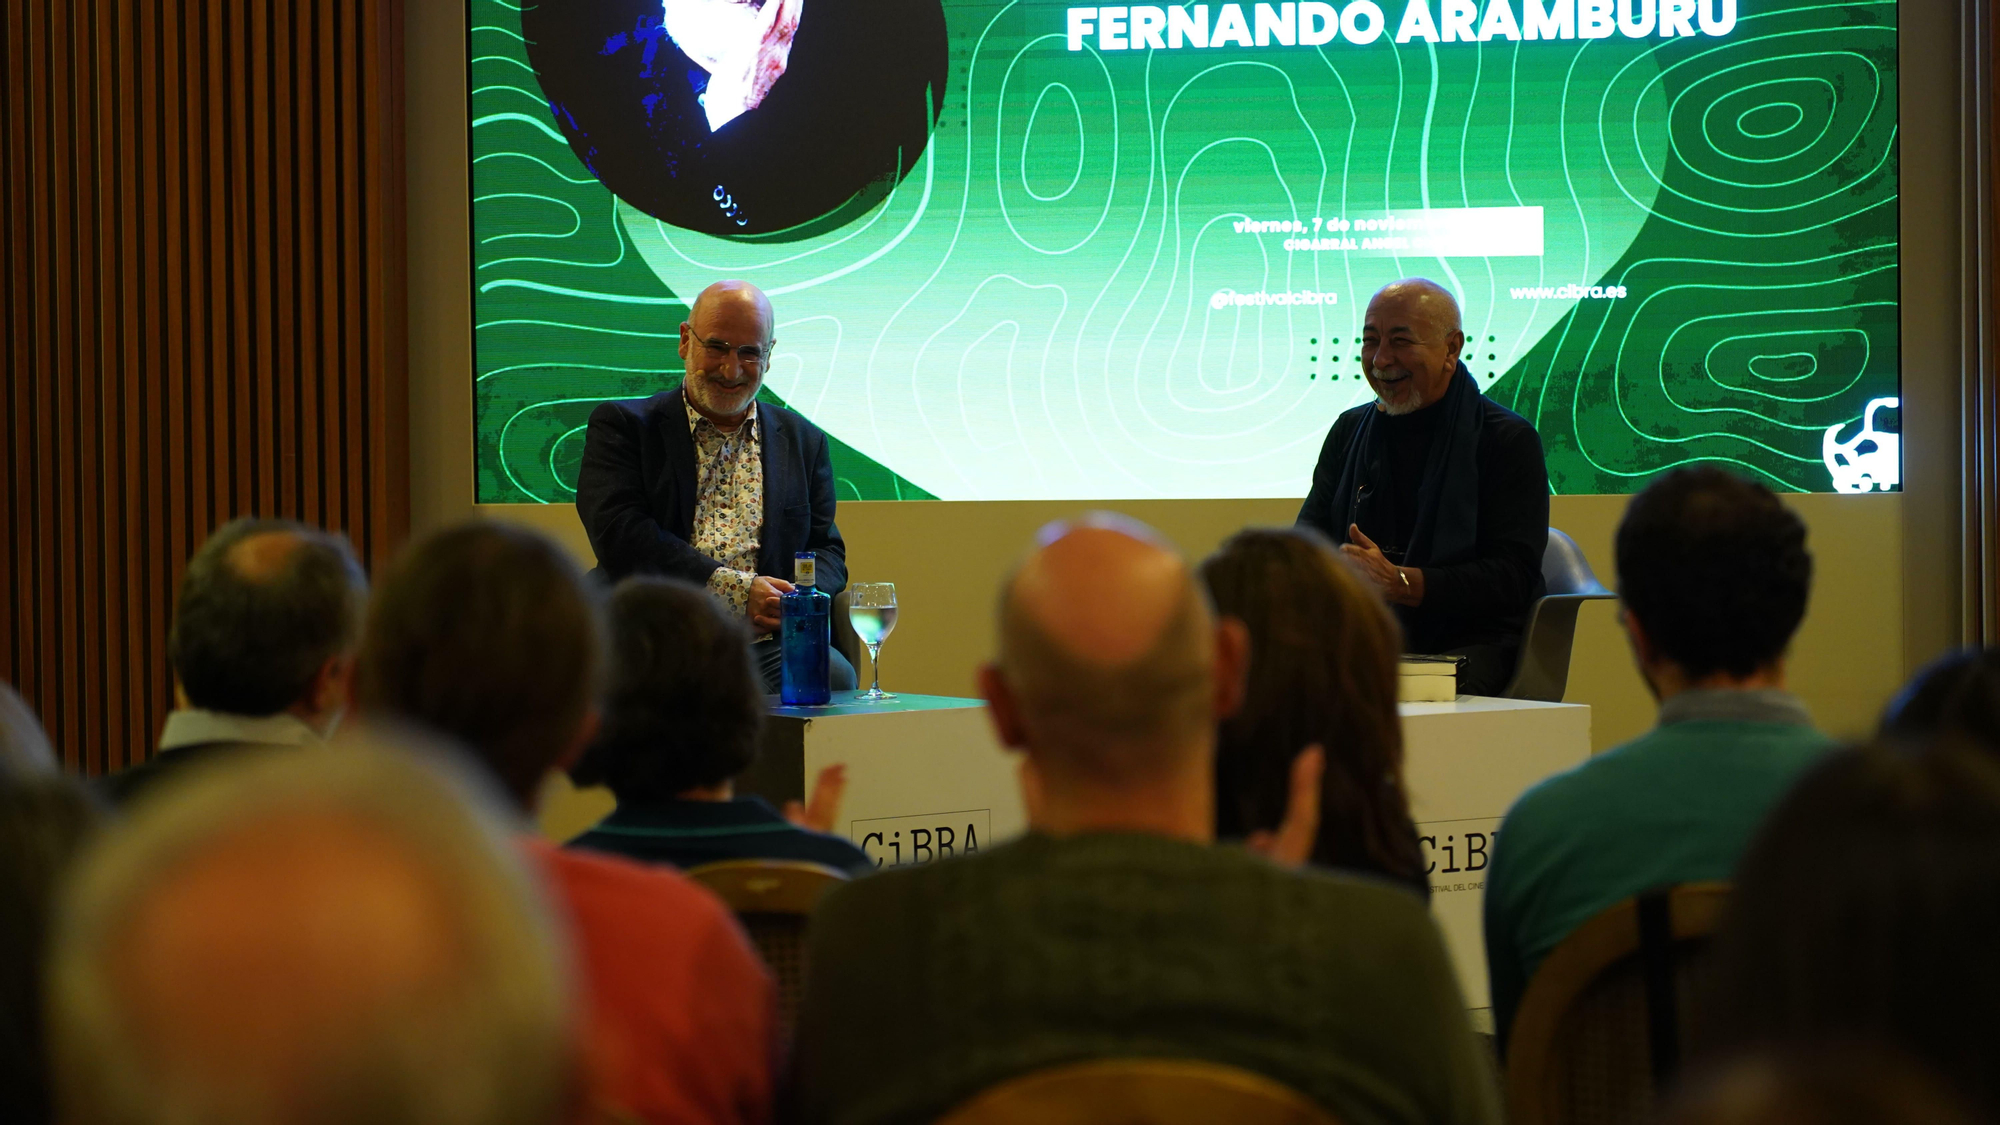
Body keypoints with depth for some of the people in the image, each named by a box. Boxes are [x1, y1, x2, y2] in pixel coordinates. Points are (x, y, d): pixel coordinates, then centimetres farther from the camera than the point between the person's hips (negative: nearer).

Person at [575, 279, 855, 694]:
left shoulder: (803, 442, 23)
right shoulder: (621, 426, 10)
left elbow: (827, 551, 20)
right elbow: (618, 535, -5)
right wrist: (737, 590, -13)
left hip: (764, 648, 3)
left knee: (834, 676, -31)